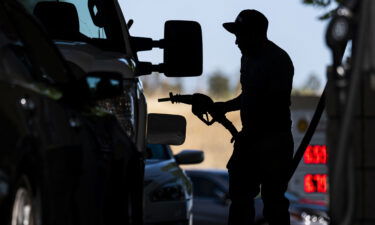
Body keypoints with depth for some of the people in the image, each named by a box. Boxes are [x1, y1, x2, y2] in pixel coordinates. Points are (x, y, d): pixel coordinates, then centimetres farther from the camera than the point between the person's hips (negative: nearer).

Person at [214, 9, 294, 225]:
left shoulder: (278, 61, -14)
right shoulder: (248, 58, 14)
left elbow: (278, 104, -19)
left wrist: (249, 134, -19)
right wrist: (225, 106, 11)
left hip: (273, 138, -9)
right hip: (250, 137, 9)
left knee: (273, 198, -6)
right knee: (239, 192, 11)